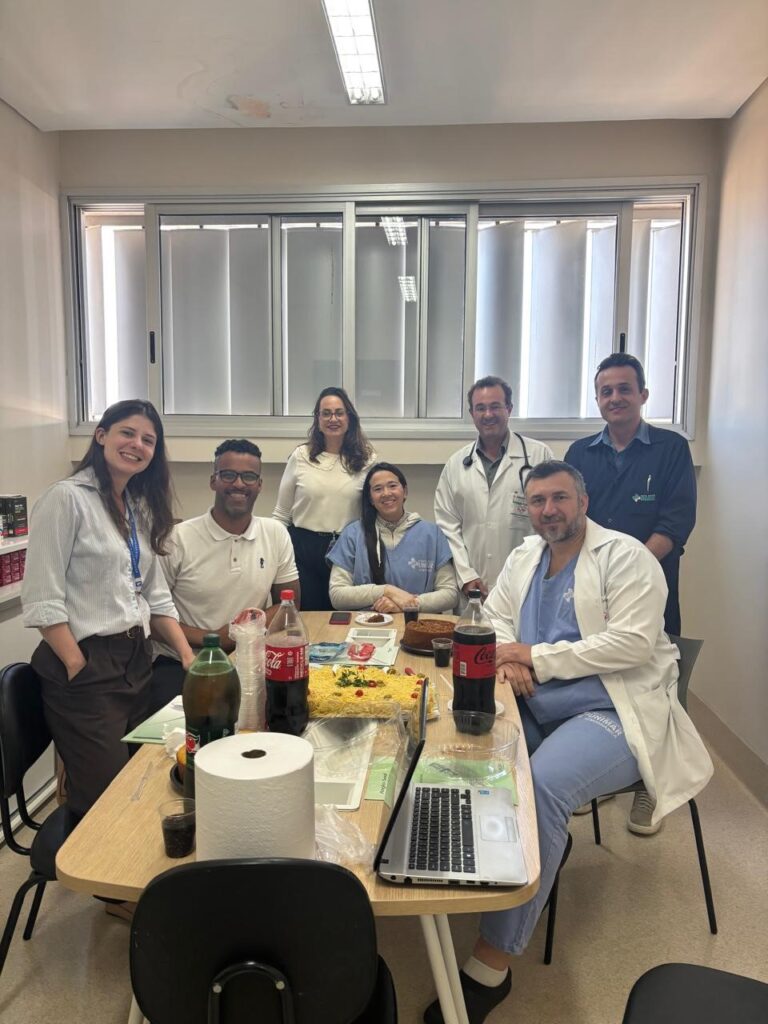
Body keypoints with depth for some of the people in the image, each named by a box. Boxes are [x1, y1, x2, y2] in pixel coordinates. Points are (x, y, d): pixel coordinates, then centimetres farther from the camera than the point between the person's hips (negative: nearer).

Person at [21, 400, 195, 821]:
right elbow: (42, 601, -14)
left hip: (137, 661, 7)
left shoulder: (141, 508, 13)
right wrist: (80, 670, -17)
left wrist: (188, 656, 5)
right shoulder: (67, 498, -10)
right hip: (87, 666, -7)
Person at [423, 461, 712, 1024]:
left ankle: (492, 965, -23)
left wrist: (535, 655, -18)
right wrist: (506, 656, -7)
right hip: (534, 705, 7)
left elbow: (633, 643, -18)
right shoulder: (524, 557, 13)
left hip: (612, 713, -7)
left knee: (542, 787, -31)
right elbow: (493, 616, 17)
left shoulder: (625, 556, -8)